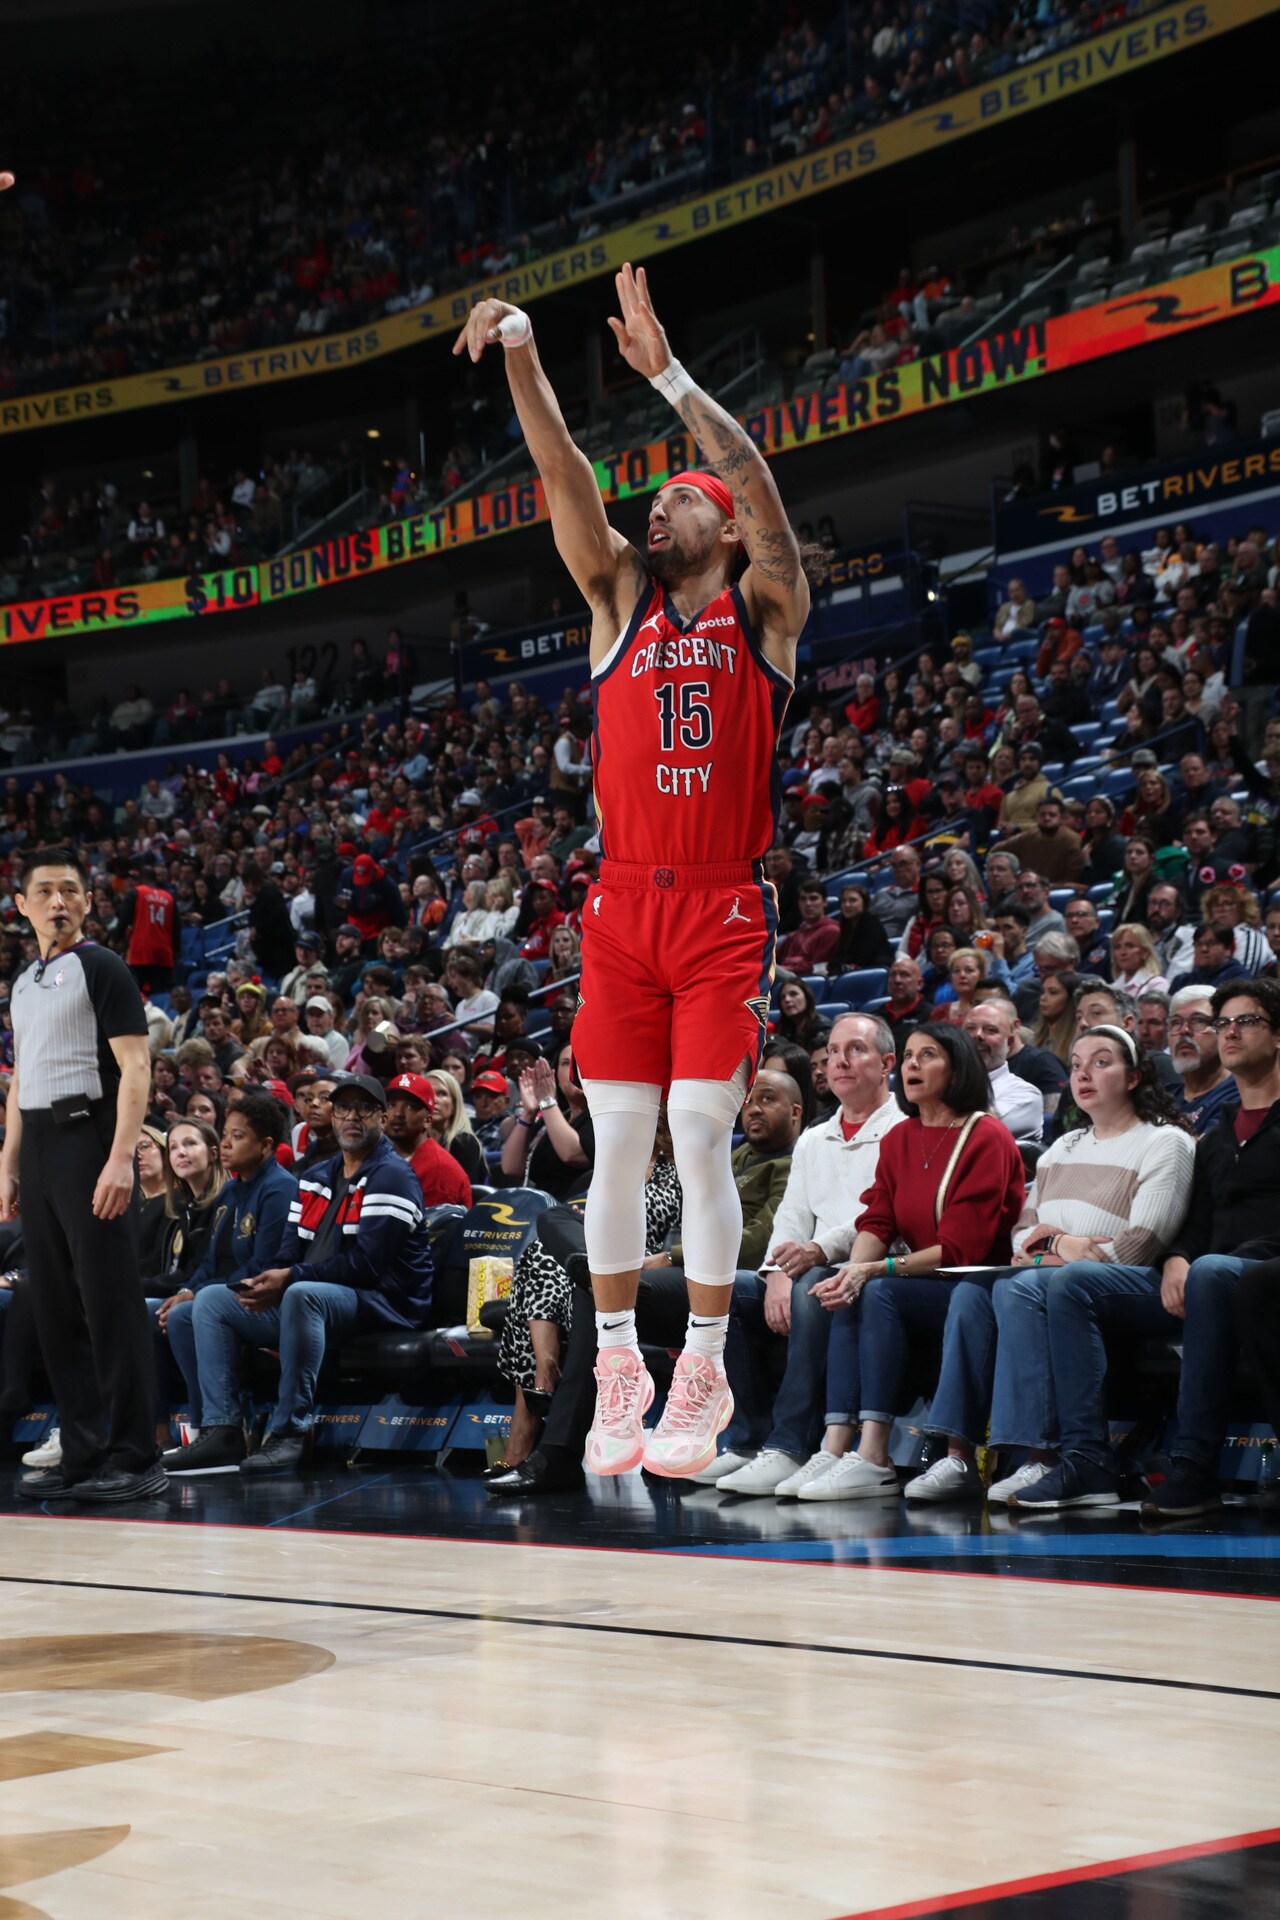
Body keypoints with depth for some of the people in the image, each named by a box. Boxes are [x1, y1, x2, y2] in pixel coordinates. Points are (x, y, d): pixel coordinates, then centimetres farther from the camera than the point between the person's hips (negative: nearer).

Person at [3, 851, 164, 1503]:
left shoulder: (101, 968, -4)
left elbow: (135, 1068, -12)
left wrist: (121, 1159, -21)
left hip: (88, 1135, -8)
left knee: (111, 1302, -8)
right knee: (54, 1305, 7)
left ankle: (134, 1459, -5)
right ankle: (82, 1454, 13)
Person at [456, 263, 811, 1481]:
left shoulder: (765, 608, 5)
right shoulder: (620, 601, 12)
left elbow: (757, 485, -11)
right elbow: (564, 479, 2)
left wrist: (665, 373, -16)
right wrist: (520, 357, -9)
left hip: (724, 909, -3)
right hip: (623, 904, 3)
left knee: (700, 1141, -5)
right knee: (617, 1143, 2)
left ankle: (702, 1375, 3)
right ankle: (618, 1363, 11)